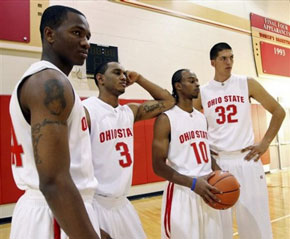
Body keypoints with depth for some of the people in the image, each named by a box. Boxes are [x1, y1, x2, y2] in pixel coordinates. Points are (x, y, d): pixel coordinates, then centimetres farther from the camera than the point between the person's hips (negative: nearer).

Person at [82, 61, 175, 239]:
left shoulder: (130, 111, 6)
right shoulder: (85, 111, -14)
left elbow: (168, 101, 14)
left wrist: (138, 79, 8)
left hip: (122, 202, 7)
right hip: (97, 204, -7)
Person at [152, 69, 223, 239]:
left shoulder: (202, 118, 11)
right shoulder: (166, 119, -11)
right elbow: (158, 165, -14)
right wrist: (193, 183, -23)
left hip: (207, 190, 7)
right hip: (182, 193, -6)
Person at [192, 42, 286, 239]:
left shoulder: (247, 84, 2)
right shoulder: (202, 92, 3)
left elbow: (279, 111, 7)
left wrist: (265, 143, -1)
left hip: (246, 159, 0)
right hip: (216, 162, 1)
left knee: (254, 218, 8)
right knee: (219, 221, 10)